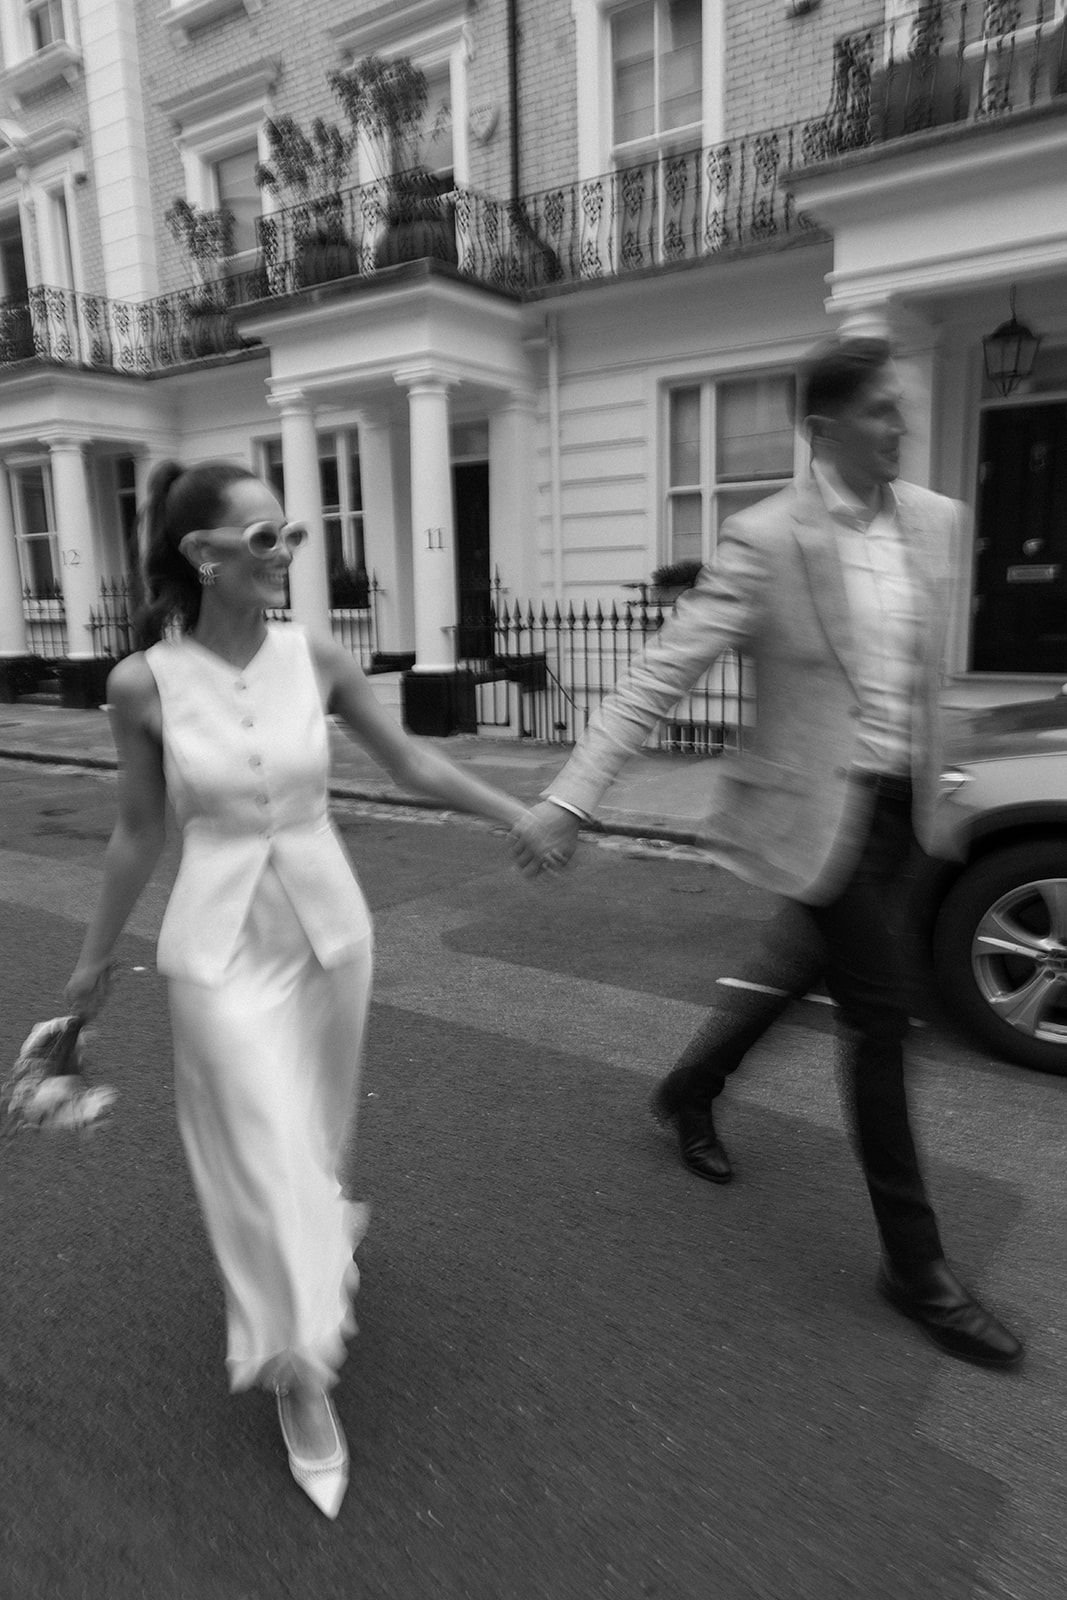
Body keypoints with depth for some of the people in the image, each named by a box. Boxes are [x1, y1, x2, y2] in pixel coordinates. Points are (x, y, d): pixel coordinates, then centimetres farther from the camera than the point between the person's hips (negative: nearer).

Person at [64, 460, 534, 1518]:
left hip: (328, 927, 3)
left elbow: (412, 764, 4)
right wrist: (96, 954, 10)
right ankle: (299, 1373, 29)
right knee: (267, 1153, 5)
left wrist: (530, 817, 4)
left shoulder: (317, 660, -7)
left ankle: (311, 1240, 56)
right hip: (219, 945, -2)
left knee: (312, 1130, 21)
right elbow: (139, 831, 0)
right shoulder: (142, 683, -12)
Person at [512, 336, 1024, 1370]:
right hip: (815, 809, -7)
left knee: (813, 971, 21)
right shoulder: (764, 542, -15)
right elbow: (659, 676, -18)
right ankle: (913, 1263, 19)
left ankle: (689, 1091, 48)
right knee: (879, 1013, -1)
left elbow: (923, 666, 15)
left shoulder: (935, 520, 4)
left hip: (897, 804, 7)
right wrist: (567, 800, -23)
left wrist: (933, 777, 16)